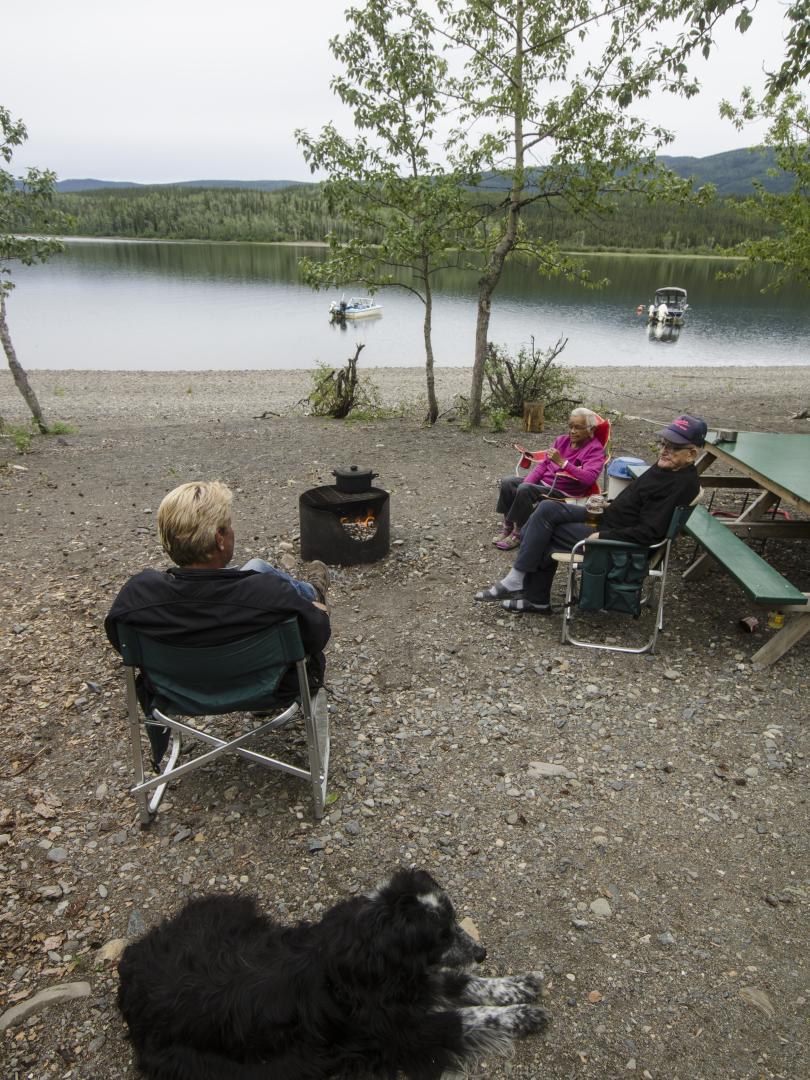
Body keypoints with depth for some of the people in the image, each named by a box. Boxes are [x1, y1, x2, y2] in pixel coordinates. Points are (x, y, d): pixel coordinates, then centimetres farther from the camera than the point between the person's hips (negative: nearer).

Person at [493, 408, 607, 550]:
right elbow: (543, 464, 11)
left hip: (564, 492, -7)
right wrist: (525, 483, -3)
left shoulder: (595, 449, -10)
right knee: (507, 482, -8)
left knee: (525, 490, -28)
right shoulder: (561, 440, 10)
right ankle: (507, 528, 1)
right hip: (543, 482, 7)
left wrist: (562, 462, -33)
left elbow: (589, 478, -26)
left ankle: (519, 534, -13)